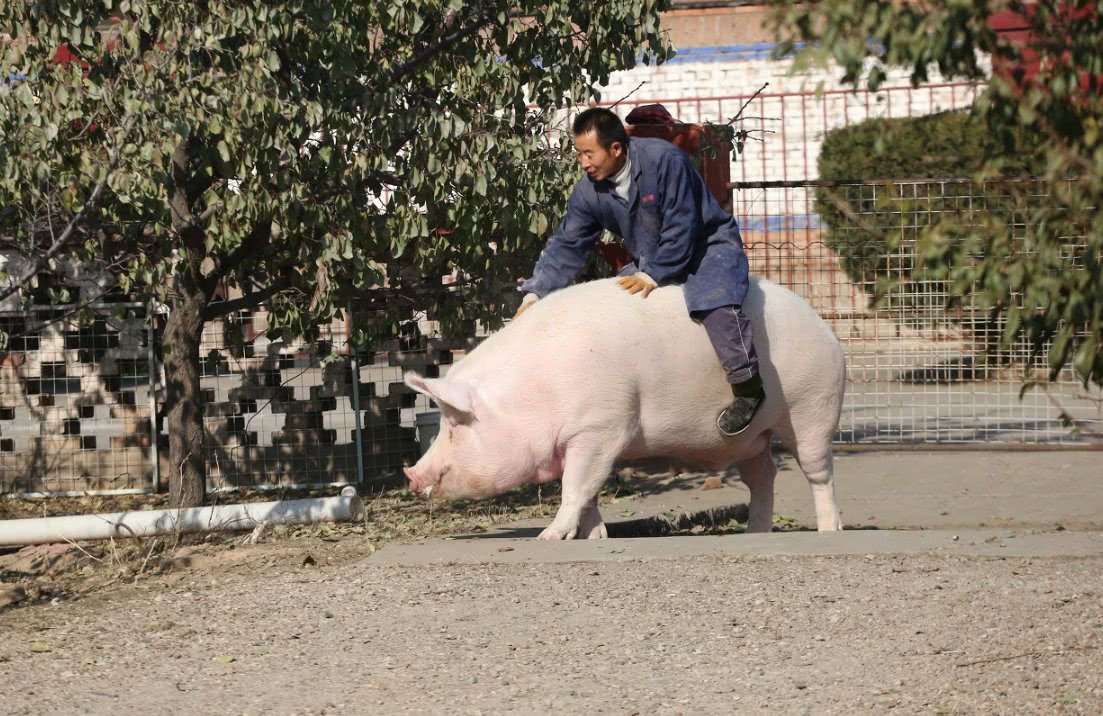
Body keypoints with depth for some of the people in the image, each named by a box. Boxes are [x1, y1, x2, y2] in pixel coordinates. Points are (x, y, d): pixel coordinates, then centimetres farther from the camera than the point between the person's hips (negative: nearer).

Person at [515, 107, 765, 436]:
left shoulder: (665, 160, -27)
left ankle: (748, 385, -31)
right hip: (651, 261, 8)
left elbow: (681, 228, -26)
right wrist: (534, 294, -14)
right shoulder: (589, 192, -7)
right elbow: (565, 246, -4)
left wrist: (653, 275, -28)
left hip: (709, 245, -8)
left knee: (713, 299, -36)